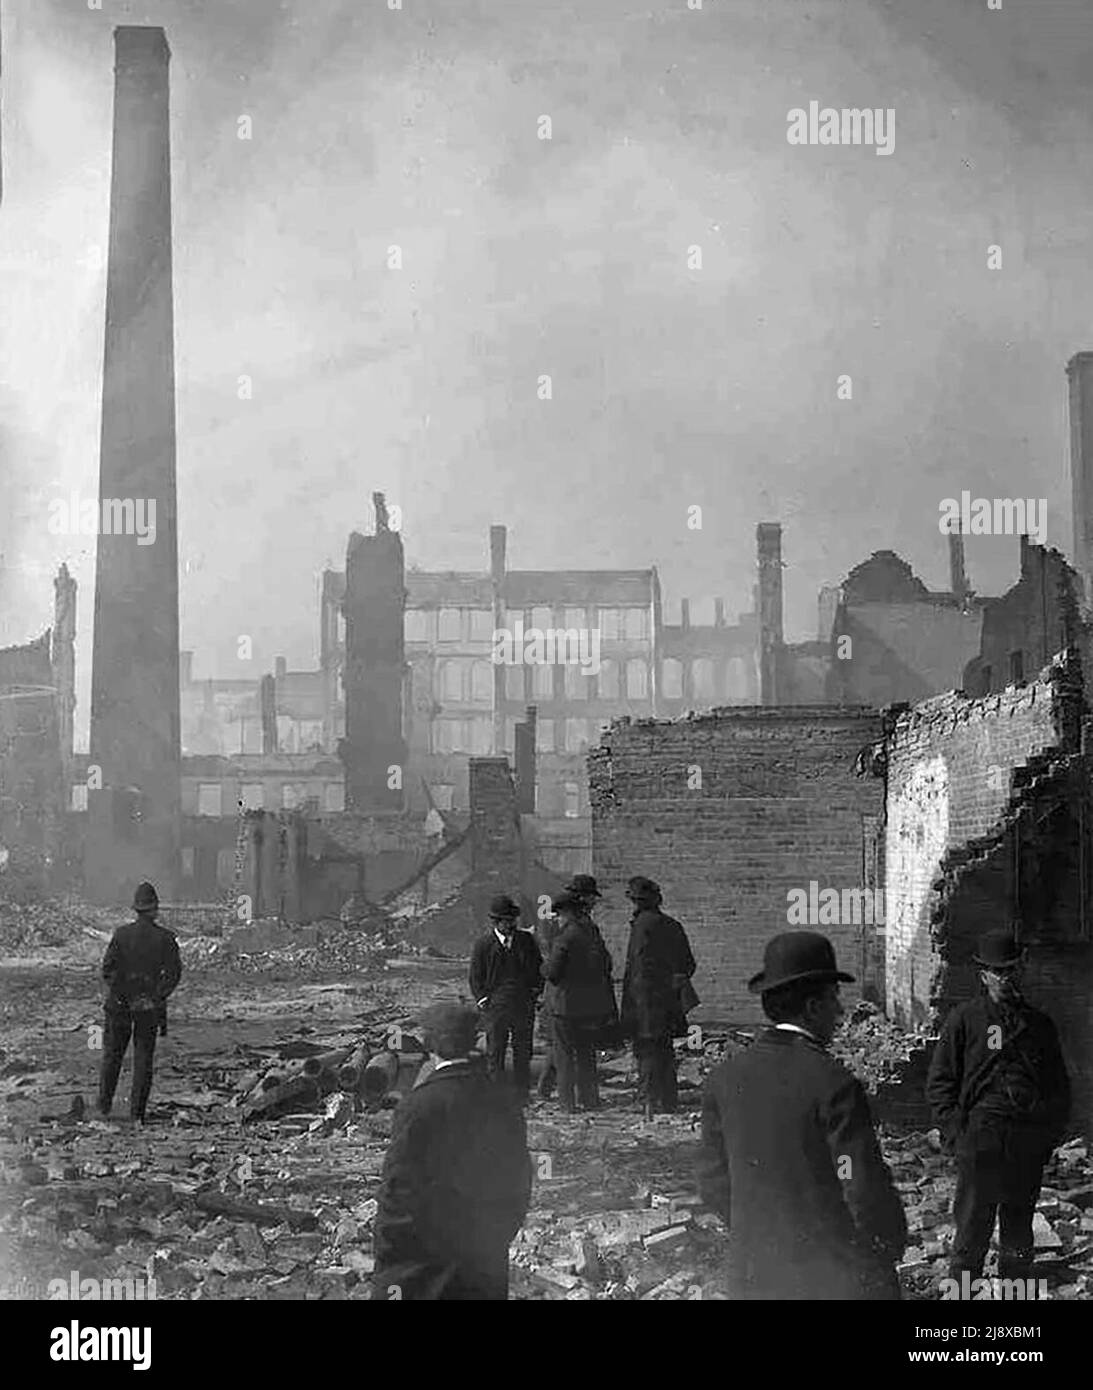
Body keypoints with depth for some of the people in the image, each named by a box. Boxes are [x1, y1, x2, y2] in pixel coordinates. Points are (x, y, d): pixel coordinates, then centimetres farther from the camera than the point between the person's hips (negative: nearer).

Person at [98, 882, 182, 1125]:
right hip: (149, 1005, 0)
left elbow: (108, 968, -9)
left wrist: (119, 993, -3)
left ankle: (104, 1105, 19)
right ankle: (137, 1112, 3)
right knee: (143, 1058, 6)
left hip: (120, 1004, 0)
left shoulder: (121, 934, -4)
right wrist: (158, 996, -7)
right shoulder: (165, 938, -5)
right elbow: (174, 972, -11)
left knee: (112, 1054, 14)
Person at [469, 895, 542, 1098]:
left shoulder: (527, 941, 8)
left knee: (523, 1053, 6)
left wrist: (536, 990, 5)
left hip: (524, 1005, 2)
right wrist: (482, 999, -4)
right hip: (495, 1005, -2)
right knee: (495, 1053, 1)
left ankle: (522, 1094, 14)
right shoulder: (483, 944, 1)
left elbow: (539, 968, 17)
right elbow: (475, 977, 6)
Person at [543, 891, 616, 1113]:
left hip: (568, 1005, -6)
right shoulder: (594, 934, 6)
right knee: (587, 1052, 17)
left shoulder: (565, 937, -15)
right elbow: (607, 965, 12)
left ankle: (568, 1101, 4)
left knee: (565, 1053, 4)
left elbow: (553, 972, -15)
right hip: (595, 1004, 6)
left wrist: (545, 967, 4)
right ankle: (590, 1099, 18)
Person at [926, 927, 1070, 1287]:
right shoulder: (964, 1020, 4)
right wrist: (956, 1133, -6)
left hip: (1029, 1147, 4)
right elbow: (939, 1082, 3)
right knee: (972, 1230, -4)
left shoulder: (1039, 1024, 14)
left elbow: (1060, 1086, 20)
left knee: (1019, 1234, 12)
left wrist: (1050, 1132, 8)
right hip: (980, 1142, -3)